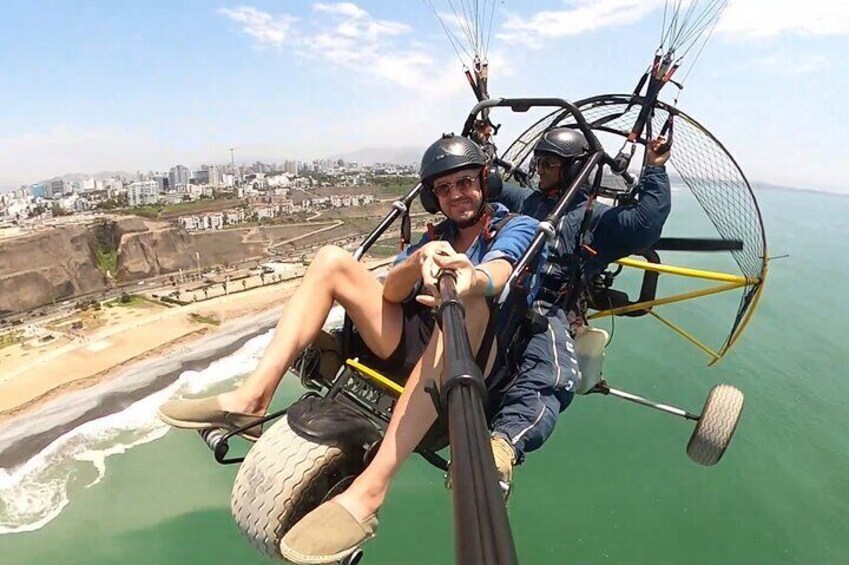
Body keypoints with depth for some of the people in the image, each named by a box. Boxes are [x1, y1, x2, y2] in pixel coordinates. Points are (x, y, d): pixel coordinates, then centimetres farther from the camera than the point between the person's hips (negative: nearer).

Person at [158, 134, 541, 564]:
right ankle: (252, 398, -14)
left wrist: (472, 280, -42)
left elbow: (496, 273, -18)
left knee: (466, 303, -38)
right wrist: (421, 259, -21)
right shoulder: (435, 238, 22)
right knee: (332, 261, -2)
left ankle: (368, 492, -44)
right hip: (409, 349, 5)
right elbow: (390, 292, 2)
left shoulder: (516, 227, 8)